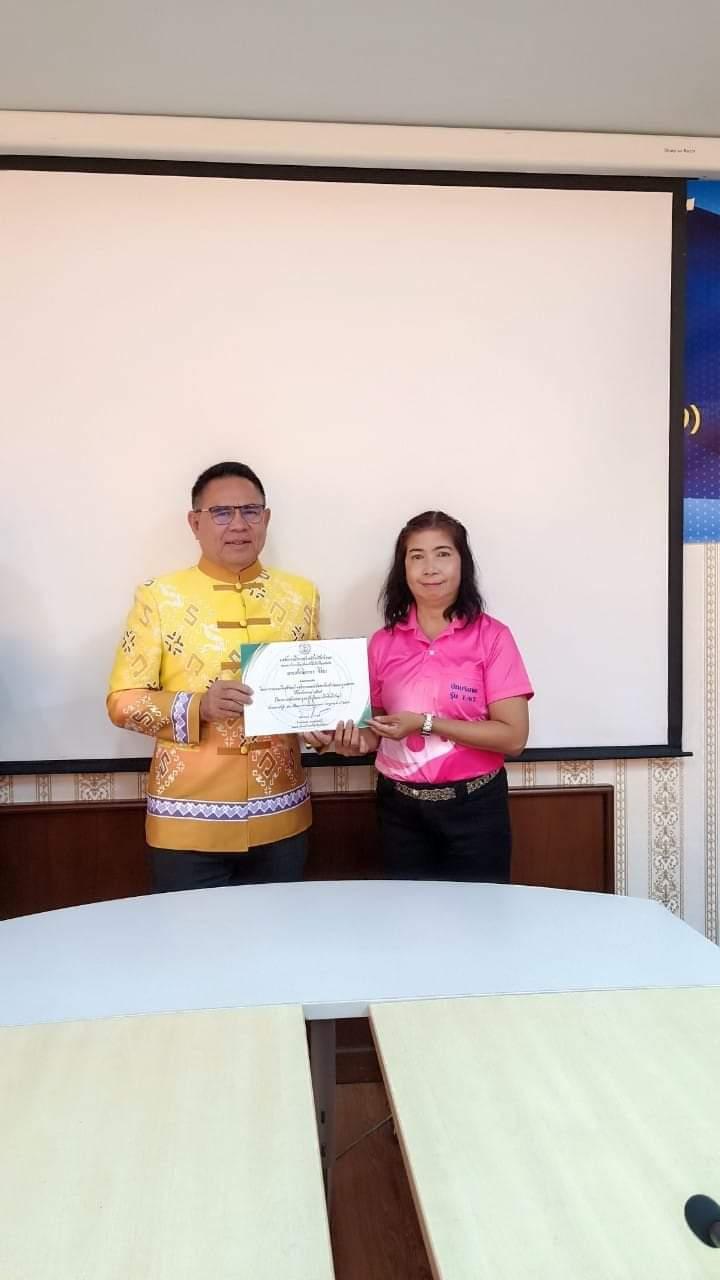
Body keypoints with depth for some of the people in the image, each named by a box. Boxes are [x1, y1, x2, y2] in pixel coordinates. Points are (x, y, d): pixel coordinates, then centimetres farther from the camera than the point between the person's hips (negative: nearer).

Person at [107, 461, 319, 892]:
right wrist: (196, 707, -23)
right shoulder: (159, 596, -5)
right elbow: (123, 701, -6)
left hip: (280, 817, 3)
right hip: (189, 823, -3)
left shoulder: (300, 594, 5)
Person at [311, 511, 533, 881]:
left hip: (473, 805, -3)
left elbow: (513, 737, -13)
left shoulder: (491, 637, -8)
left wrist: (426, 723, -19)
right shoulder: (383, 642, 2)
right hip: (400, 807, 3)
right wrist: (358, 741, -10)